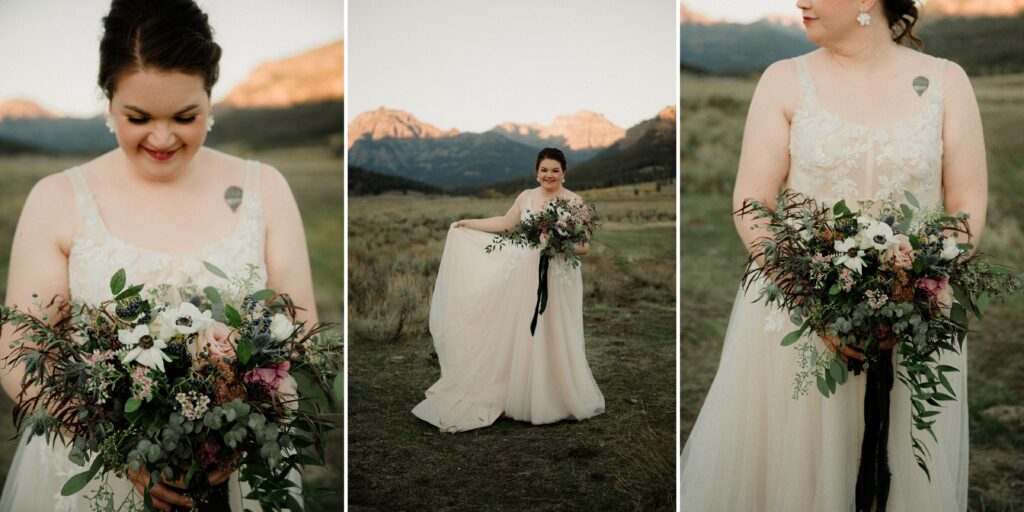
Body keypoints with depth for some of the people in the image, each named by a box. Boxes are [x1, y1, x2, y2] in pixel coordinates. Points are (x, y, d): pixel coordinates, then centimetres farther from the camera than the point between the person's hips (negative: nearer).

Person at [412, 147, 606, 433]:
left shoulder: (575, 202, -4)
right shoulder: (526, 197, 7)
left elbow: (584, 246, -4)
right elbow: (505, 223, 20)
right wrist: (467, 223, 22)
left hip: (559, 279, -3)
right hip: (526, 276, 4)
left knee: (555, 339, -1)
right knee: (524, 337, 7)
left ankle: (560, 399, 14)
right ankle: (526, 397, 19)